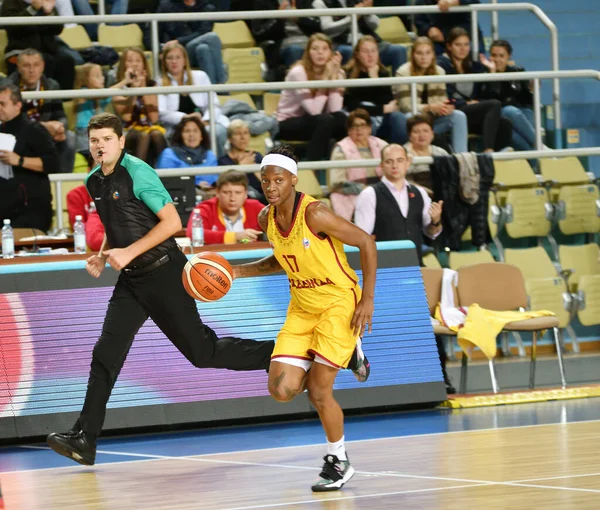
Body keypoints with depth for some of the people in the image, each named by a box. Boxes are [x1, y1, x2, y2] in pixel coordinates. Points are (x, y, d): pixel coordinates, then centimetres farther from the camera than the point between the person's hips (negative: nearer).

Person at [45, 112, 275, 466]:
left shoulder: (137, 173, -15)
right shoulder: (94, 182, 9)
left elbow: (172, 222, -18)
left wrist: (129, 253, -21)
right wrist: (102, 256, 7)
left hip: (163, 273, -7)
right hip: (132, 280, 7)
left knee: (202, 351, -4)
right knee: (106, 355, -2)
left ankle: (277, 357, 15)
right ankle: (84, 440, -3)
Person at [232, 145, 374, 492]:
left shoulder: (314, 213, -23)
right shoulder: (266, 218, -2)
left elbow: (366, 243, -17)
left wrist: (367, 299, -18)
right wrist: (239, 272, 3)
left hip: (339, 302, -7)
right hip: (302, 306, 7)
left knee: (318, 390, -11)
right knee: (282, 390, -6)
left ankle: (339, 462, 12)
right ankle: (347, 352, 21)